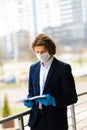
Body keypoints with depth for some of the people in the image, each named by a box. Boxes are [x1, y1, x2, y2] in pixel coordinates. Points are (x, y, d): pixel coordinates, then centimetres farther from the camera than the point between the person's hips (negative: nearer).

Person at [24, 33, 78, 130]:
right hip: (36, 121, 5)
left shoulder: (63, 68, -7)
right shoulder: (33, 68, 10)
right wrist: (29, 101, -3)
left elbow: (72, 97, -7)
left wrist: (54, 100, -23)